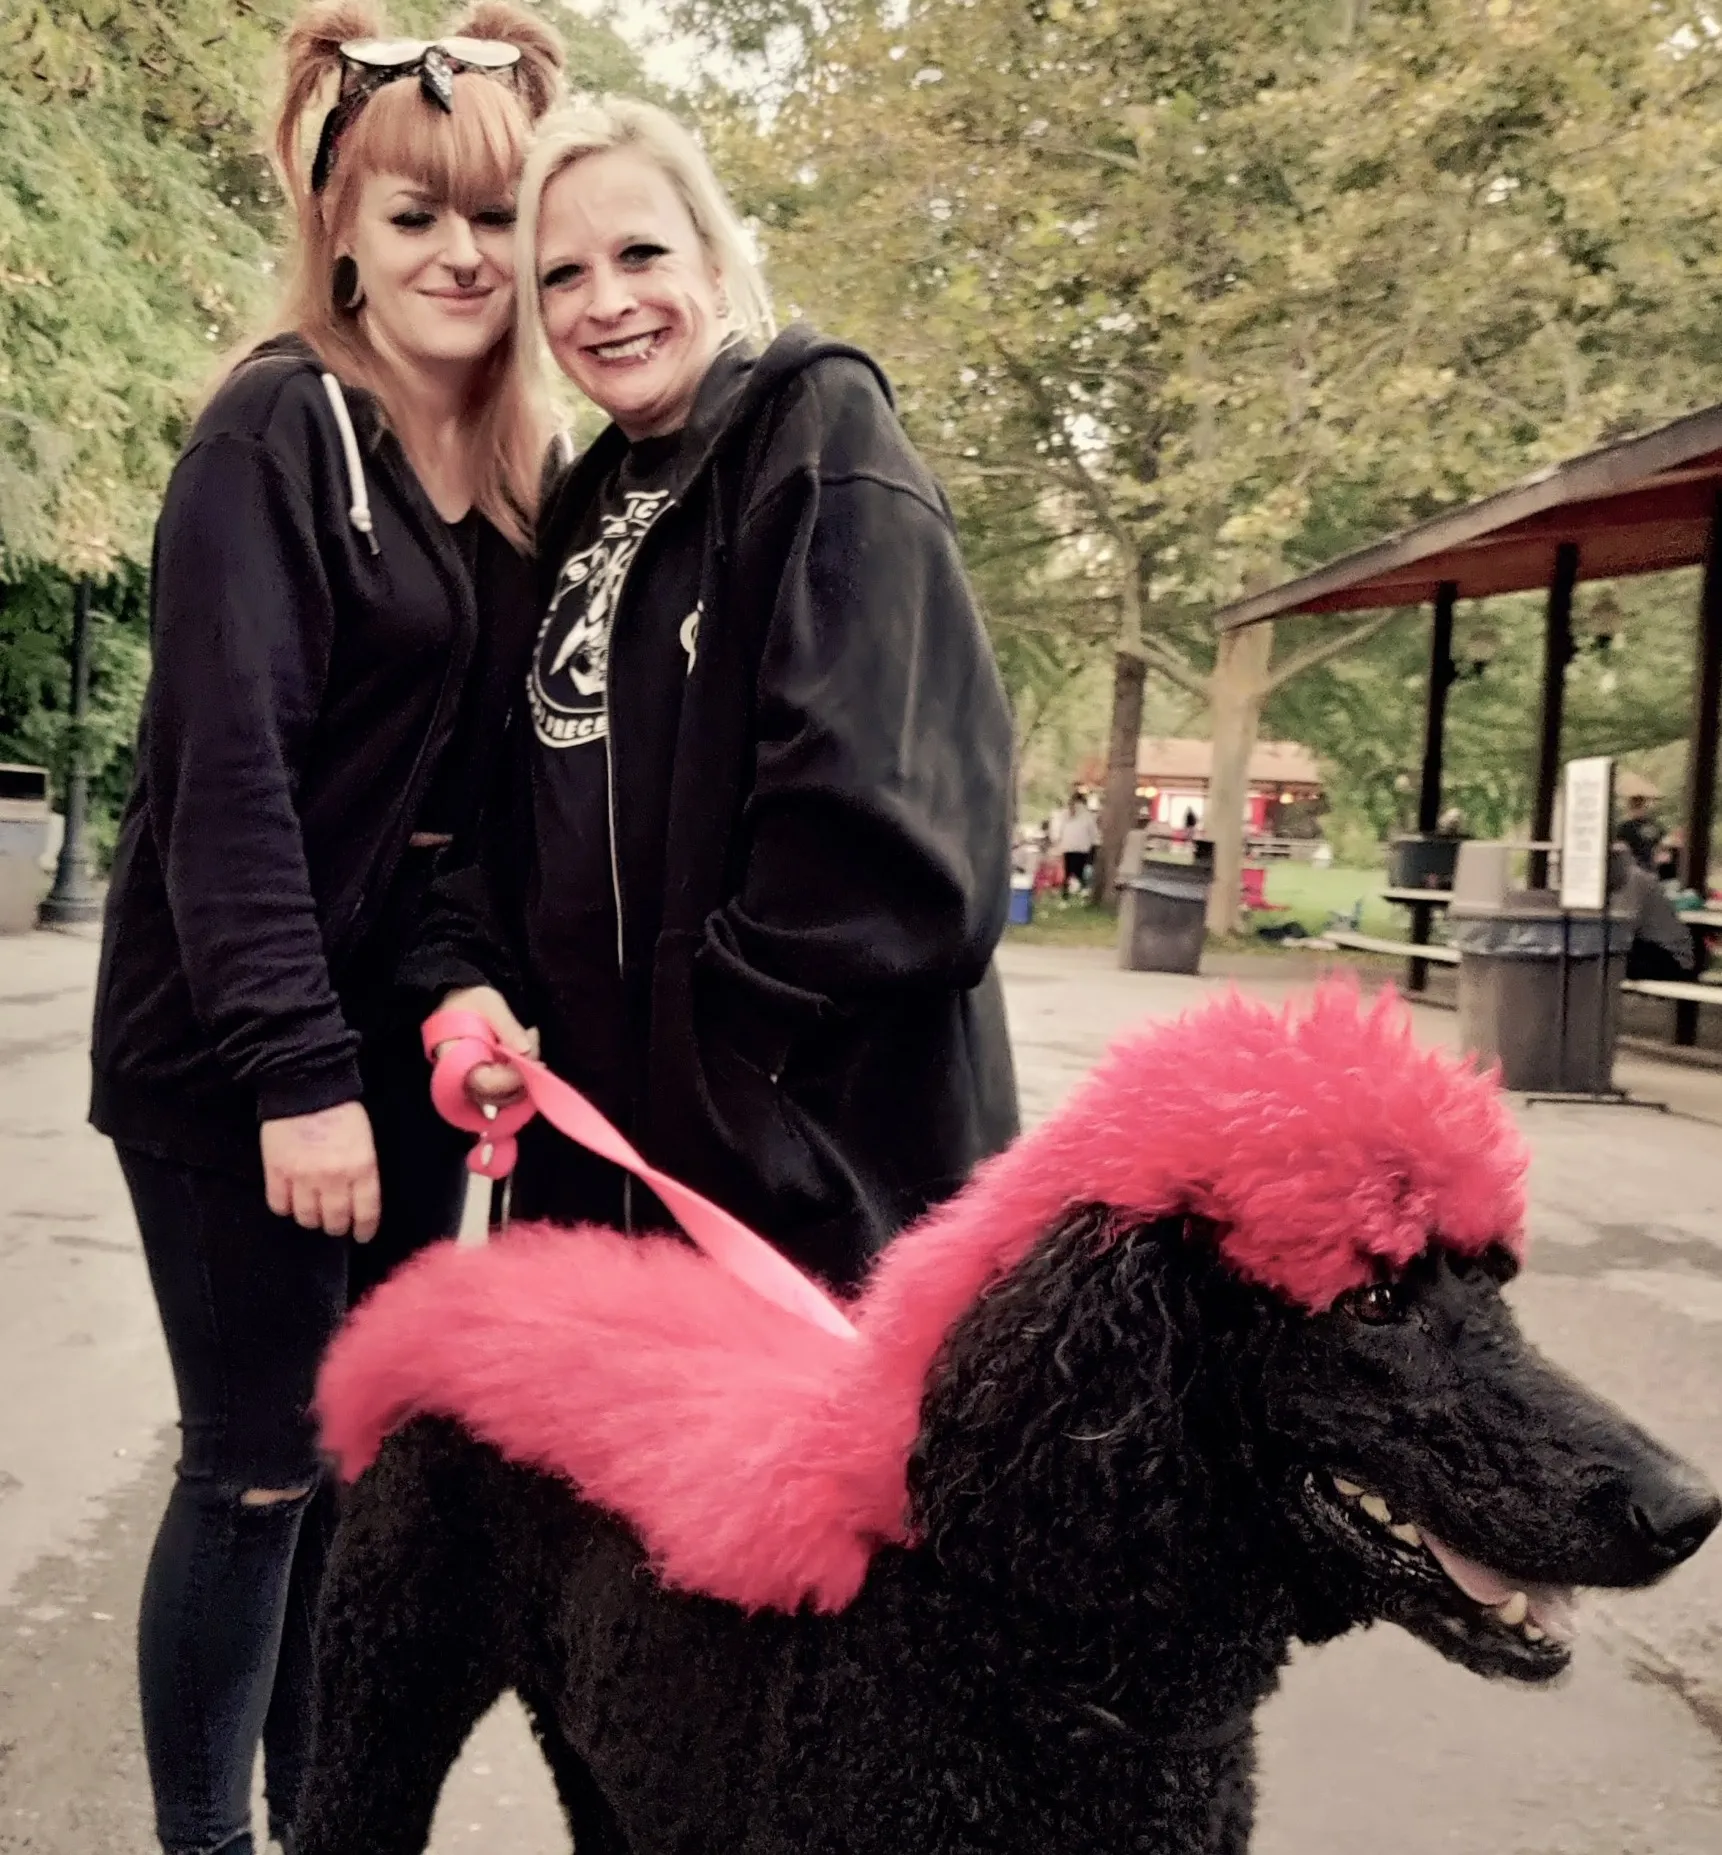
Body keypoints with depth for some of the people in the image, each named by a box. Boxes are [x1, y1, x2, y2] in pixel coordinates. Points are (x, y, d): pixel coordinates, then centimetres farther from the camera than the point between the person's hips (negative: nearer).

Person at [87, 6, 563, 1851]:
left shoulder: (525, 472, 10)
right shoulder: (278, 430, -10)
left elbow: (509, 768, 10)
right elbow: (225, 763, -18)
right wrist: (297, 1066, -23)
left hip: (404, 1038, 6)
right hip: (238, 1047, -6)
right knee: (261, 1467, 2)